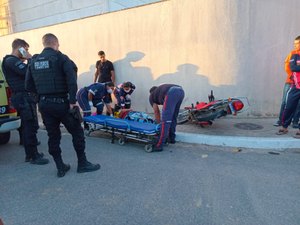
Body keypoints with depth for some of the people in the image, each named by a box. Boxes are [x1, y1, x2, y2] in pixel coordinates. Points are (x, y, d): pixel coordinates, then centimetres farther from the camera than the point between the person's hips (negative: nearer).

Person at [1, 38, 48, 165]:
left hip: (24, 97, 11)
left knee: (27, 126, 14)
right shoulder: (11, 61, -11)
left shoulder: (14, 61, 22)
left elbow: (25, 74, 17)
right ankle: (33, 156, -3)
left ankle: (31, 153, 22)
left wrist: (27, 60, 10)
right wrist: (29, 59, -8)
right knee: (31, 126, -9)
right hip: (24, 97, -11)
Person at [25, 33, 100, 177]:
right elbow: (71, 80, -20)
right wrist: (72, 100, -18)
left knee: (53, 136, 12)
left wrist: (42, 93, 17)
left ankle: (60, 168, 20)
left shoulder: (34, 61, 10)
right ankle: (82, 164, 15)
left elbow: (28, 86, 9)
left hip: (43, 104, 6)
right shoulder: (60, 58, -7)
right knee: (77, 133, 7)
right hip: (61, 102, -5)